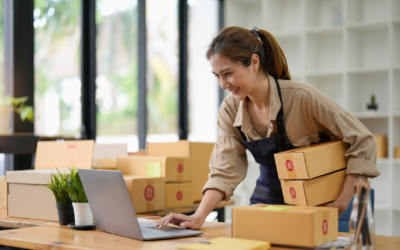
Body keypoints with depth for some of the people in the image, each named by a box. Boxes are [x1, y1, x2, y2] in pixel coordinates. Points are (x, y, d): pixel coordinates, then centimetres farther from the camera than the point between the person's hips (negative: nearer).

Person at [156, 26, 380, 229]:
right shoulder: (230, 110, -4)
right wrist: (199, 217, -20)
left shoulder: (300, 97, -19)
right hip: (266, 202, 4)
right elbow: (225, 171, -5)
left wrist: (341, 203, -17)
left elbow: (363, 142, -13)